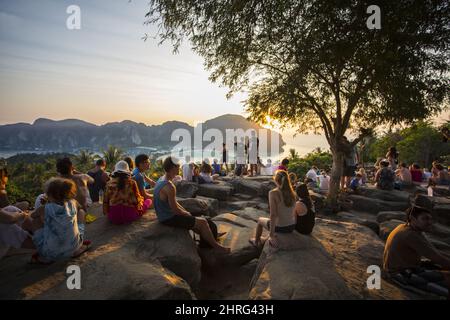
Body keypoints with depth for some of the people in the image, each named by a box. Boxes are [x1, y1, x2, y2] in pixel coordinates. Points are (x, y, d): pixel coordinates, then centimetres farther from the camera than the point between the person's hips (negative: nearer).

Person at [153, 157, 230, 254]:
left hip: (164, 215, 10)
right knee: (203, 222, -7)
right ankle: (215, 245, 10)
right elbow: (175, 209, -24)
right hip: (169, 218, -10)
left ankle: (208, 237, 36)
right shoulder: (169, 186, -28)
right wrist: (186, 213, -6)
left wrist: (185, 211, 10)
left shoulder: (161, 180, 4)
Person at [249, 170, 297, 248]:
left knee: (260, 220, 27)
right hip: (292, 227, 5)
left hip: (279, 227, -4)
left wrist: (272, 235, -19)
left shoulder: (273, 193, -20)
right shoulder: (292, 193, -4)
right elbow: (293, 213, 1)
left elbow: (273, 215, -23)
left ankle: (256, 241, 48)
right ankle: (269, 238, 54)